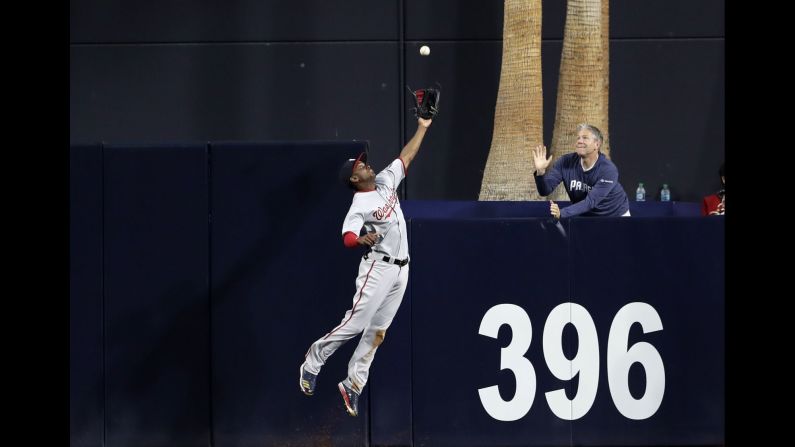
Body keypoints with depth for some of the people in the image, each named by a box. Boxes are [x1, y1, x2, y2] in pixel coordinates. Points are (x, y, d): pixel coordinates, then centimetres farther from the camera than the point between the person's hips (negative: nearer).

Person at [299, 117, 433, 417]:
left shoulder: (385, 181, 9)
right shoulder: (359, 205, -13)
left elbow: (406, 156, 16)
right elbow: (347, 237, -26)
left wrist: (422, 127, 14)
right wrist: (361, 240, -48)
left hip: (401, 269, 7)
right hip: (378, 268, -7)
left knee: (378, 332, 5)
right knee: (356, 323, -11)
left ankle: (353, 385, 8)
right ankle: (313, 362, 5)